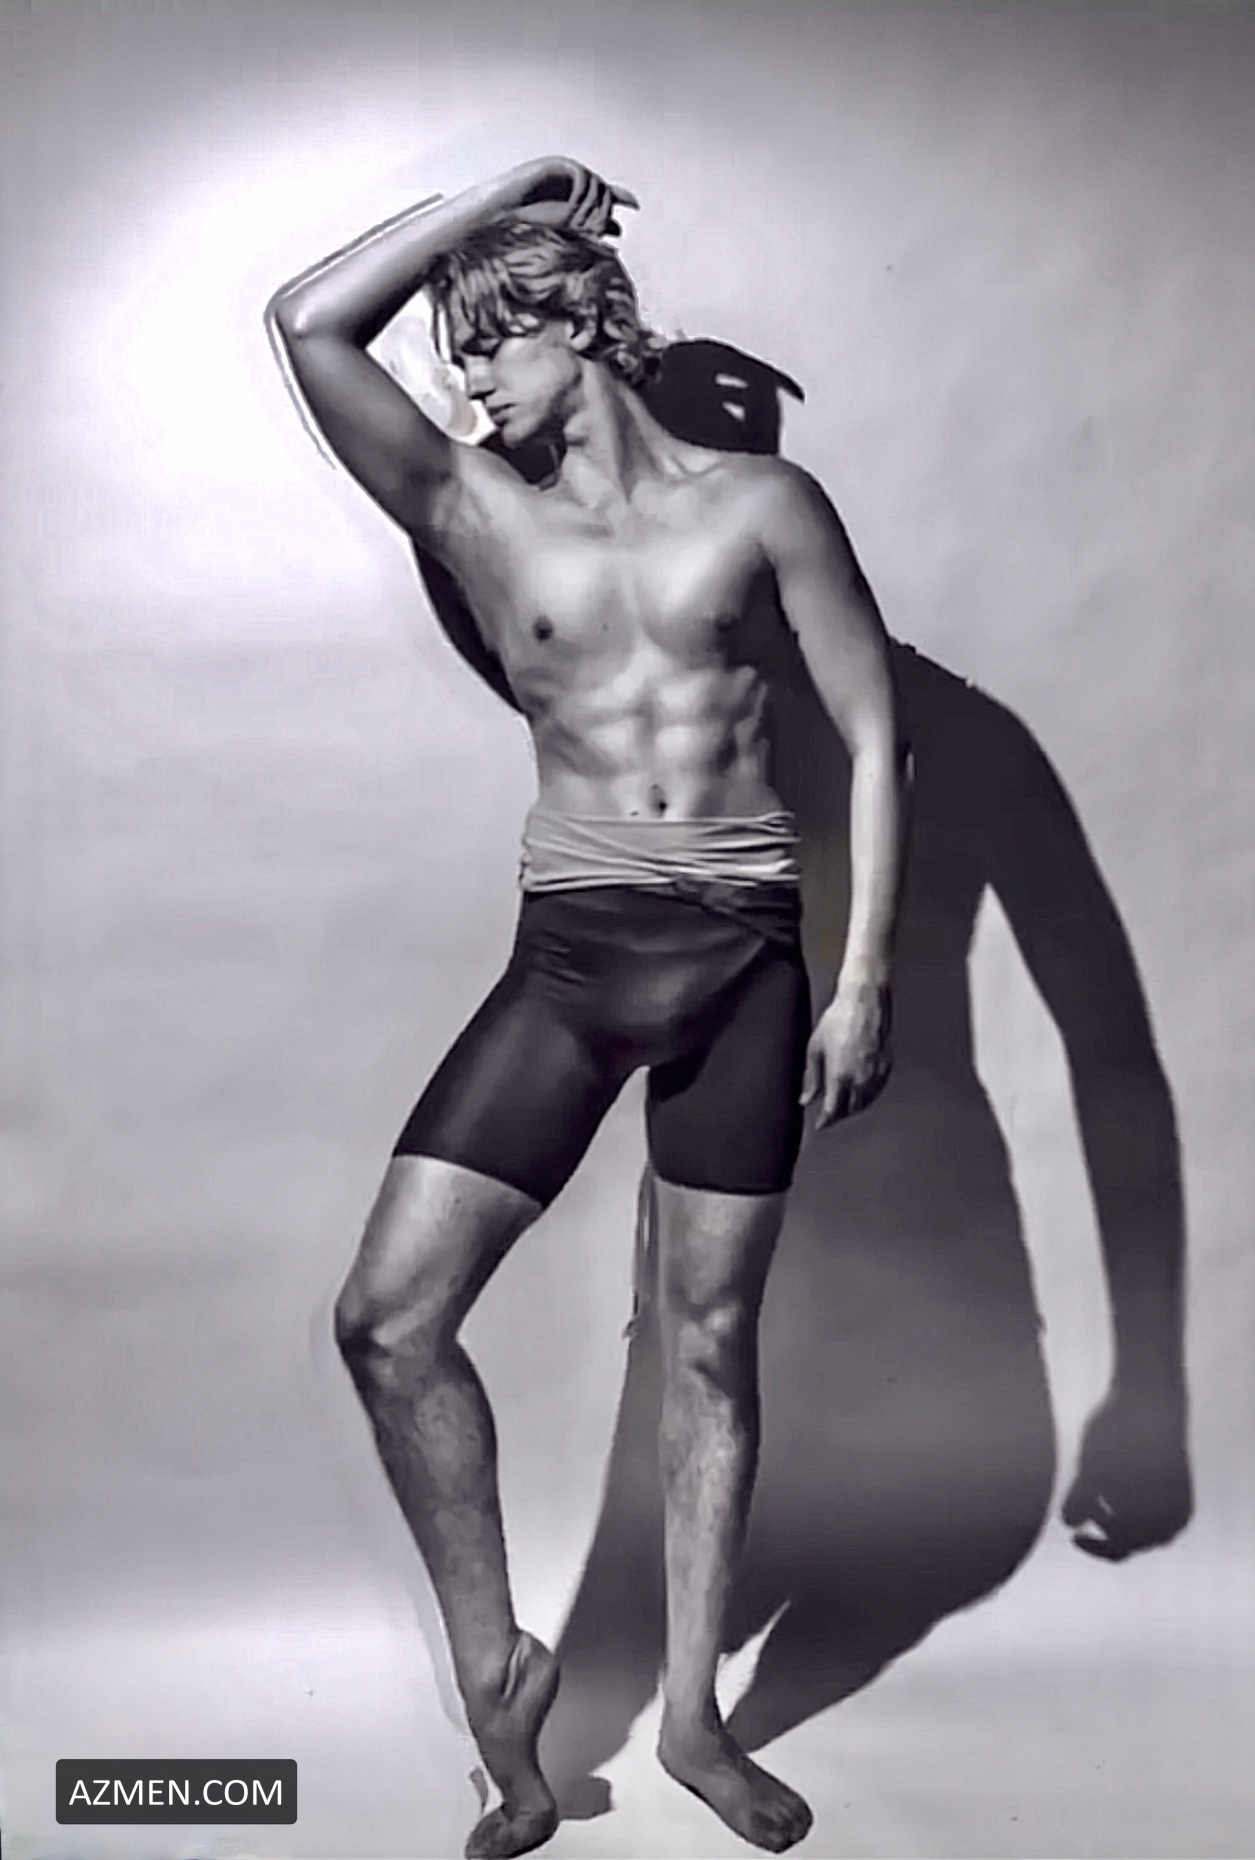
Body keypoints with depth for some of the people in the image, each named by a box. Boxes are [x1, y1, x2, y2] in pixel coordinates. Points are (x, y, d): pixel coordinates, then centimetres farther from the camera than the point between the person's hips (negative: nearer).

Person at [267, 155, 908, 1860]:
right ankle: (499, 1676, 13)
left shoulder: (761, 504, 4)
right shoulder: (478, 518, 8)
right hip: (570, 956, 1)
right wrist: (498, 193, 6)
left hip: (747, 956, -1)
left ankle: (694, 1714, 28)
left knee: (713, 1344, 8)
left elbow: (874, 734, 2)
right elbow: (310, 324, -2)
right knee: (388, 1316, -8)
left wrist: (866, 976, -5)